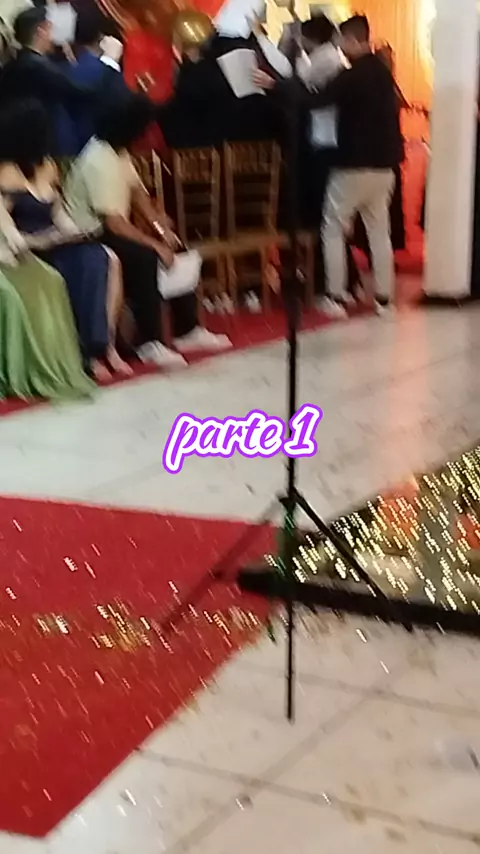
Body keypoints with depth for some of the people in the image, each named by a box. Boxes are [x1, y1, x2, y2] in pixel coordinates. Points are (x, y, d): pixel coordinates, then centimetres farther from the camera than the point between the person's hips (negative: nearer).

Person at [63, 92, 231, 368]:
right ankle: (150, 343, -24)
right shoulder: (100, 162, -26)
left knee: (174, 249, 1)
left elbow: (137, 190, 8)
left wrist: (160, 227, -5)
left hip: (111, 227, 10)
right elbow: (114, 223, -28)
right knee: (144, 257, -31)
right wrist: (155, 244, -22)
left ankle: (187, 330, 6)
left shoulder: (117, 149, 3)